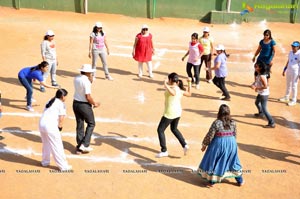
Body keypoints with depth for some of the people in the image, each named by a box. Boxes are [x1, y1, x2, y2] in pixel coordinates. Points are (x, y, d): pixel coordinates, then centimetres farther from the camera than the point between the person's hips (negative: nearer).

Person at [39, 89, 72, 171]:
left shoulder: (50, 101, 21)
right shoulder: (61, 104, -2)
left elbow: (47, 114, 18)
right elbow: (61, 118, -8)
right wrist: (60, 127, 9)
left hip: (41, 124, 8)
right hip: (51, 126, -8)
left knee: (46, 144, 26)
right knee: (57, 146, 0)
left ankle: (45, 162, 38)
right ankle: (63, 166, 6)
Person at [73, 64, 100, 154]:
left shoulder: (76, 78, 4)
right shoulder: (86, 81, -20)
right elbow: (88, 97, -21)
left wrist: (90, 80, 5)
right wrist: (94, 104, -6)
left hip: (75, 103, 7)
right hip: (84, 105, -7)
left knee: (79, 125, 14)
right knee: (91, 124, 10)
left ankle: (79, 148, 18)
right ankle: (84, 145, 3)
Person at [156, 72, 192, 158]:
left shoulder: (172, 88, -19)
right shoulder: (180, 89, 4)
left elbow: (173, 93, -44)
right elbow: (189, 94, 21)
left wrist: (166, 85, -40)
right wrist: (189, 83, 26)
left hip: (169, 113, -8)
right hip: (178, 112, 8)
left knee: (160, 130, 5)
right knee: (174, 129, 29)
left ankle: (164, 151, 6)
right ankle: (184, 145, 21)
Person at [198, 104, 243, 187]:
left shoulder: (216, 123, -15)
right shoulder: (233, 122, -3)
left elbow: (209, 136, -11)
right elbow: (235, 135, 7)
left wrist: (204, 145, 2)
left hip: (218, 144, -4)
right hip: (231, 144, 4)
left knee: (214, 161, 12)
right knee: (233, 161, 19)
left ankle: (212, 181, 18)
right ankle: (240, 181, 27)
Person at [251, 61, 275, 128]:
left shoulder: (262, 76, -28)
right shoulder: (258, 75, 0)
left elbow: (265, 86, -30)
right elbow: (256, 81, 12)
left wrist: (257, 88, -19)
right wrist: (253, 85, -8)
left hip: (264, 94, -10)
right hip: (260, 93, 10)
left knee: (264, 109, -8)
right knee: (257, 102, 32)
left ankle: (271, 123, -4)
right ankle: (261, 113, 58)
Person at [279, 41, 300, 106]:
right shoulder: (291, 52, 7)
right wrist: (284, 70, 18)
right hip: (289, 71, 8)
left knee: (294, 85, 0)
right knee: (288, 84, 19)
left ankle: (294, 100, 10)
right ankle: (286, 97, 35)